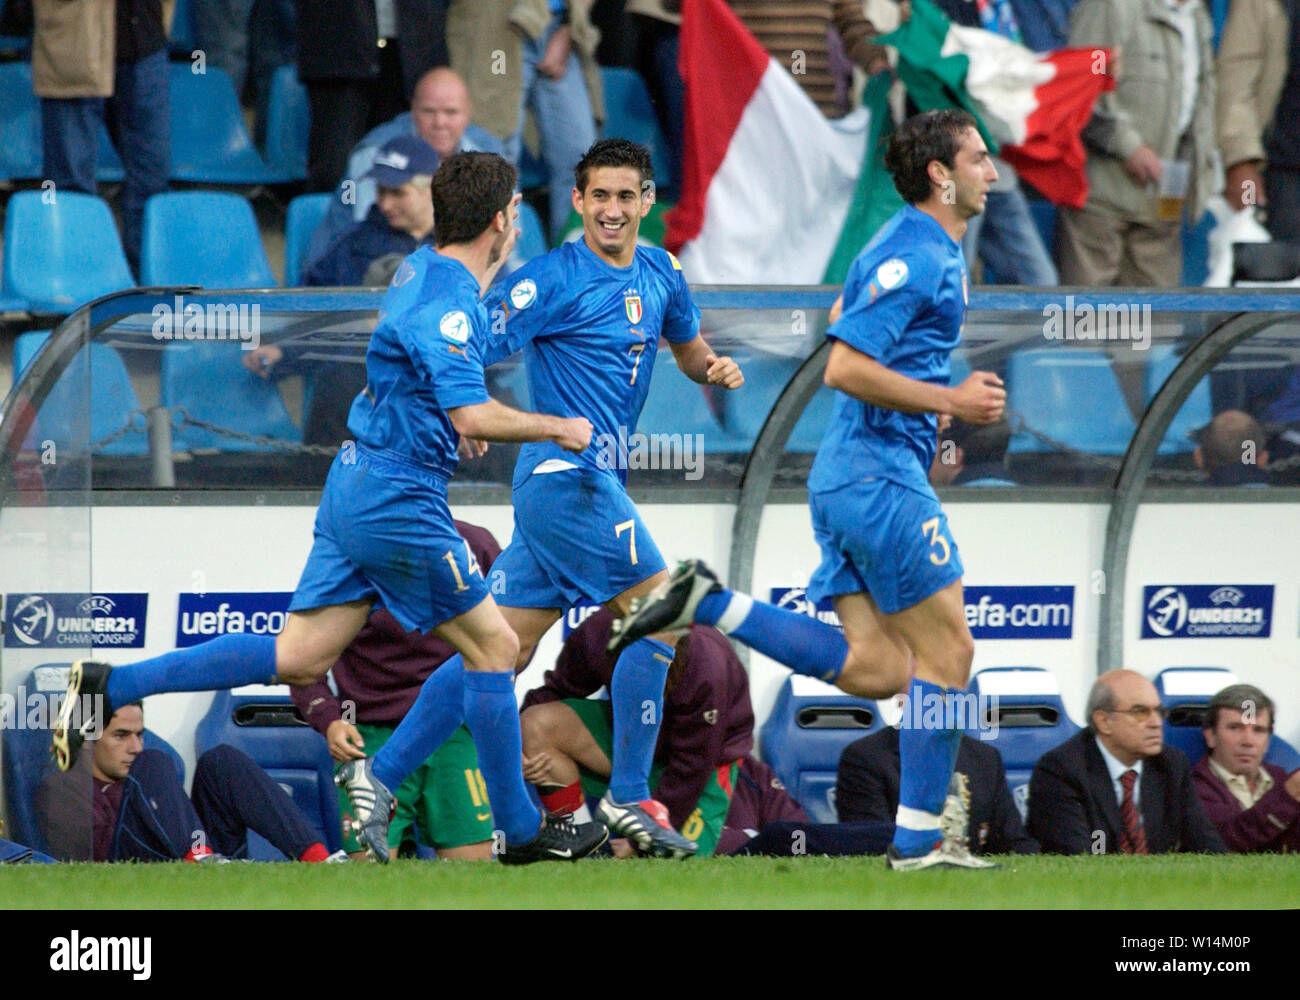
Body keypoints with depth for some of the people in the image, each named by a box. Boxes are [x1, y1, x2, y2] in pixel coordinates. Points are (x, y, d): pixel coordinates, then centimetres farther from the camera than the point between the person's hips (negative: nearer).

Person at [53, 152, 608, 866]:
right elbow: (473, 418, -26)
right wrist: (555, 429, -13)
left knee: (299, 657, 8)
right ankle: (521, 830, 9)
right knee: (493, 648, 2)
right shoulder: (447, 304, -19)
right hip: (398, 500, -9)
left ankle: (109, 686, 6)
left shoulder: (423, 268, 11)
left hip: (356, 483, 9)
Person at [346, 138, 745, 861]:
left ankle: (378, 780, 9)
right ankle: (628, 800, -2)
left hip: (595, 478, 8)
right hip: (568, 471, -8)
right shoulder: (554, 280, -11)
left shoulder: (660, 273, 13)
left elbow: (688, 346, 29)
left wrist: (714, 366, 7)